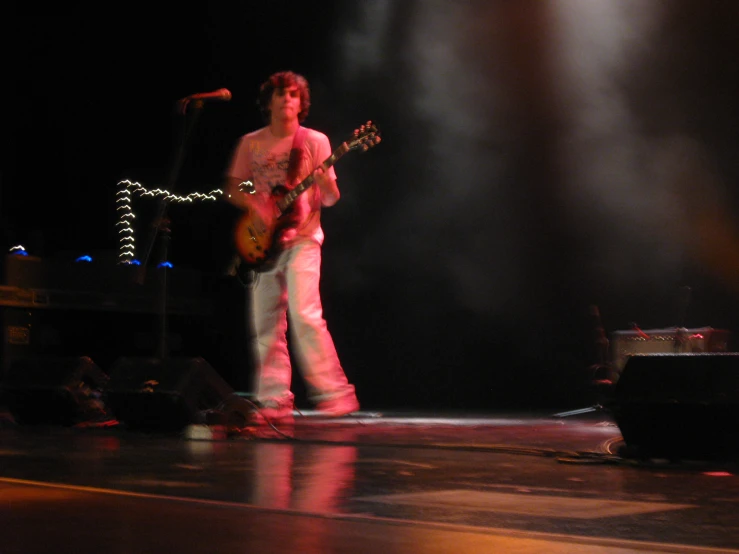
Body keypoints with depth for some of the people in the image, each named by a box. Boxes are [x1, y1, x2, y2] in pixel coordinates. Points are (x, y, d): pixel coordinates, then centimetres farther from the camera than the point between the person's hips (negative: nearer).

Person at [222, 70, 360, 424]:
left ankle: (333, 392, -12)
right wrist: (254, 206, -6)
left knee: (303, 314, -18)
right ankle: (274, 401, 9)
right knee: (266, 323, 2)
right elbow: (232, 188, 13)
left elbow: (330, 199, -1)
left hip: (301, 238, -4)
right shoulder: (250, 143, 10)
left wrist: (326, 182, -24)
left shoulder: (315, 141, 2)